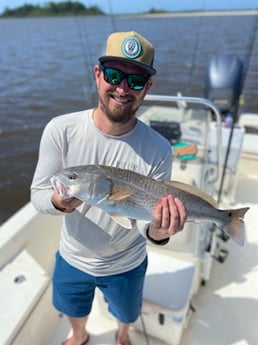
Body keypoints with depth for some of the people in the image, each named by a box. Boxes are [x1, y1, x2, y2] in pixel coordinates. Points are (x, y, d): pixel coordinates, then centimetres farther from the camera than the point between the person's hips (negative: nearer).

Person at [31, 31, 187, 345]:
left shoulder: (158, 150, -25)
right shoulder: (60, 130, -23)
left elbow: (147, 218, -19)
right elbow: (38, 195, -16)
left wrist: (157, 232, -41)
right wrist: (58, 201, -38)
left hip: (126, 265, 0)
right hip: (72, 258, 1)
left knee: (126, 315, 32)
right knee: (74, 310, 33)